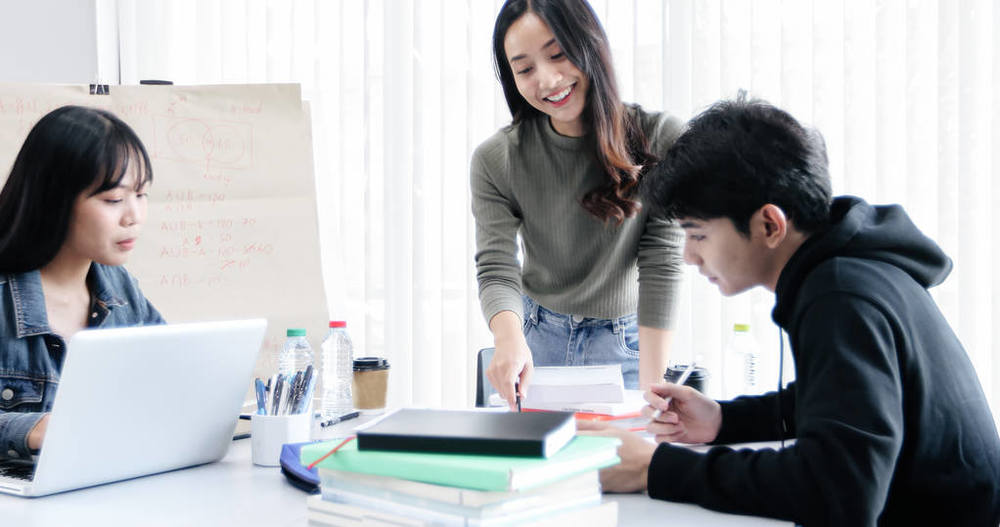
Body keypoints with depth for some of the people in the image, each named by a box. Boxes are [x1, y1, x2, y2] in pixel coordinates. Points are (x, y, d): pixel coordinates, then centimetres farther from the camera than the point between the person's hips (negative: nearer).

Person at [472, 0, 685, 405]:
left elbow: (660, 264, -18)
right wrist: (509, 337, -41)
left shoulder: (659, 140, -16)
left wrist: (651, 389, -23)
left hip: (626, 345, -1)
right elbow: (496, 269, -18)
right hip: (536, 340, 1)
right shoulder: (495, 160, -13)